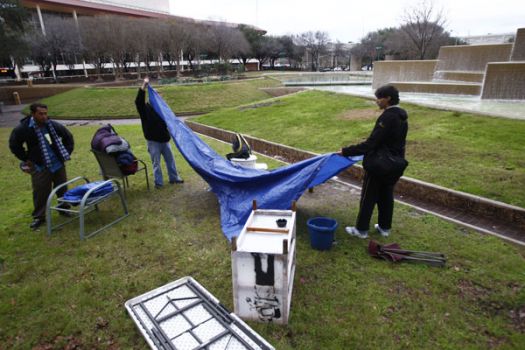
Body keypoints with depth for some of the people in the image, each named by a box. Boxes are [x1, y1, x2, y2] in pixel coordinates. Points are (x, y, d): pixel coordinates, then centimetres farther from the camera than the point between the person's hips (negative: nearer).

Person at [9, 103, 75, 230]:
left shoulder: (54, 125, -6)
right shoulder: (23, 129, -11)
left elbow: (68, 137, 10)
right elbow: (14, 145, 4)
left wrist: (67, 153, 5)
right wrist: (26, 159, 2)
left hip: (58, 164, 2)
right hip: (39, 167, -2)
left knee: (62, 188, 12)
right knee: (40, 192, 1)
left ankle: (64, 208, 32)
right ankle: (39, 217, 15)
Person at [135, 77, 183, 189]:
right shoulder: (145, 109, -7)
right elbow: (138, 101, -26)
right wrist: (144, 86, -33)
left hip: (164, 140, 5)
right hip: (153, 141, -5)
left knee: (170, 160, 12)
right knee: (156, 162, 4)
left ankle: (174, 178, 26)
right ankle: (158, 182, 16)